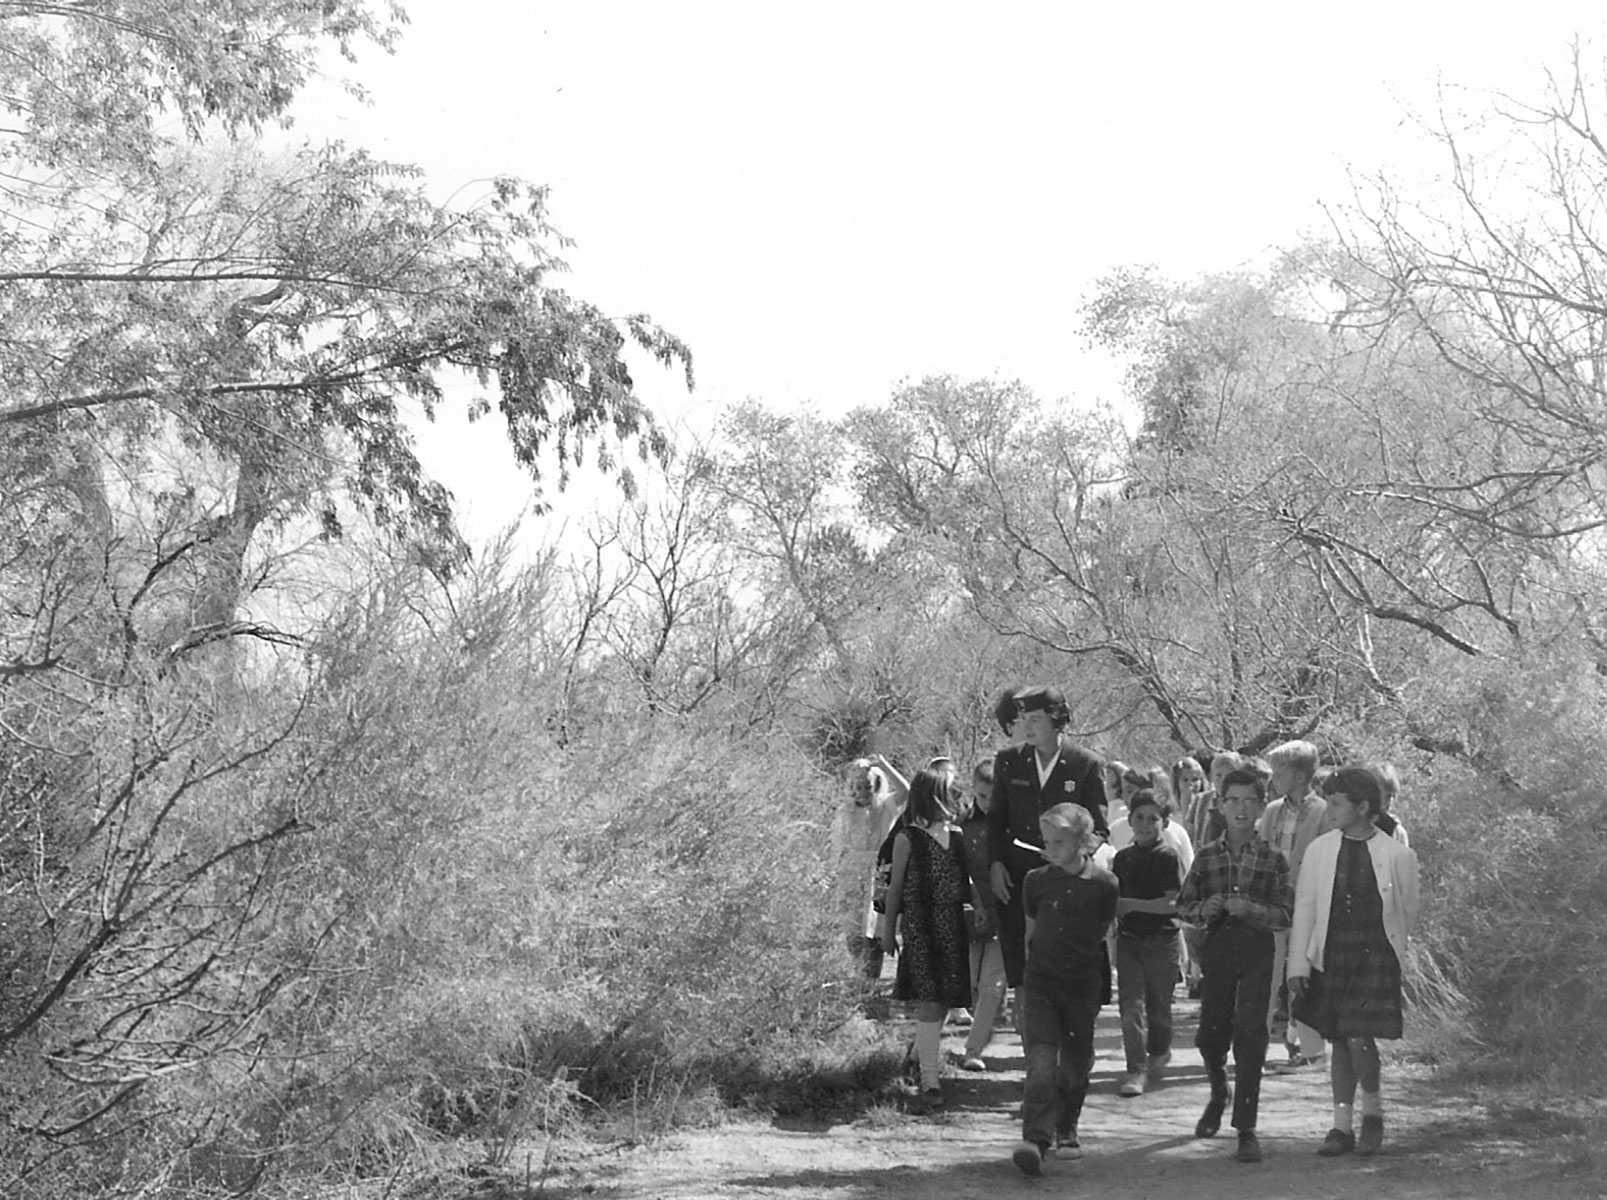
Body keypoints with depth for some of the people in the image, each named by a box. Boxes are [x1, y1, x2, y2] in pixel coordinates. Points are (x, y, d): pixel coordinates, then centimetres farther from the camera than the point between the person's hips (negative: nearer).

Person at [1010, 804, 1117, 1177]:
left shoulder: (1103, 885, -5)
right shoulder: (1036, 881, 1)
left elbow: (1103, 933, 9)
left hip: (1083, 987, 0)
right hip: (1040, 984, 0)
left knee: (1075, 1066, 9)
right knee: (1041, 1065, -13)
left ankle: (1066, 1131, 30)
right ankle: (1036, 1141, -21)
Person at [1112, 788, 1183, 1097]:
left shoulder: (1167, 857, -6)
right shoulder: (1122, 858, 9)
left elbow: (1173, 902, -13)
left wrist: (1132, 905, -17)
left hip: (1161, 940, -3)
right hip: (1129, 939, 3)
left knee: (1158, 1005, 7)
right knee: (1131, 1004, -8)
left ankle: (1159, 1052, 34)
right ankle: (1137, 1070, -9)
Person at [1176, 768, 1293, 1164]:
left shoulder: (1272, 859, 0)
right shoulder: (1206, 856, 6)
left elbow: (1287, 915, -3)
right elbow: (1183, 905, 11)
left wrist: (1251, 909, -19)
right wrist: (1203, 910, -10)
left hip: (1256, 953, -2)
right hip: (1216, 949, 3)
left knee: (1249, 1035, -9)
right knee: (1210, 1033, 9)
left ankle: (1246, 1128, -3)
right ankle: (1218, 1093, 42)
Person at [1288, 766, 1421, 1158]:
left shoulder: (1397, 855, -3)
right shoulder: (1320, 850, 4)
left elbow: (1408, 913, 9)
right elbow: (1303, 909, 5)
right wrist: (1297, 965, 0)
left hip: (1375, 958, -3)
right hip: (1329, 958, 3)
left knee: (1360, 1040, -11)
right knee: (1338, 1041, 8)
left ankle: (1373, 1113, 13)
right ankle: (1342, 1127, 17)